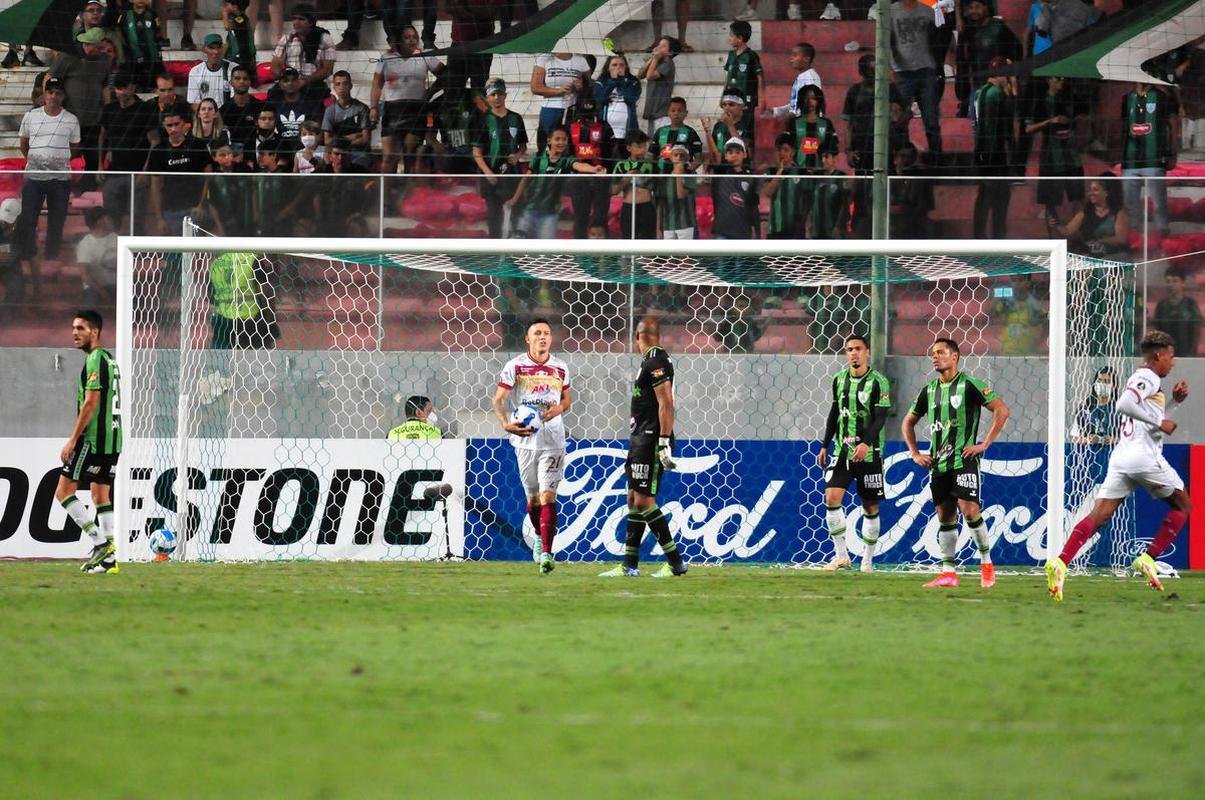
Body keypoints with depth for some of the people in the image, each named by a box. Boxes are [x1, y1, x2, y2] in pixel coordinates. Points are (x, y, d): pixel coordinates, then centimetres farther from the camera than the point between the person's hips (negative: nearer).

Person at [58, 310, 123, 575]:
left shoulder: (95, 360, -12)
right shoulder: (109, 359, 18)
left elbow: (90, 403, -18)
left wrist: (72, 440, -16)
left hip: (93, 439, -9)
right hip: (113, 439, 9)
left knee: (64, 491, -6)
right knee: (101, 495, 10)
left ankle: (100, 542, -13)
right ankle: (108, 557, 6)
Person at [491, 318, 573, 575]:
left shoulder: (560, 368, 4)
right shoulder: (515, 366, -1)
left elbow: (568, 399, 17)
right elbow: (498, 400, -2)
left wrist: (559, 408, -7)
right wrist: (506, 424, -20)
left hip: (552, 440, -1)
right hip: (524, 438, 1)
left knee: (547, 495, -12)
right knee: (532, 496, 12)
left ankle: (546, 553, -17)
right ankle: (540, 536, 38)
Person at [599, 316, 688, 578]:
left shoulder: (655, 362, -15)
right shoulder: (652, 361, 16)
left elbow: (666, 404, -21)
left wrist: (664, 442, -24)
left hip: (651, 439, -11)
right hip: (642, 438, 11)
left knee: (644, 501, -11)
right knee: (634, 499, 12)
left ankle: (676, 562, -8)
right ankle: (629, 565, 15)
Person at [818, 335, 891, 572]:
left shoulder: (878, 382, -8)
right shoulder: (839, 379, 7)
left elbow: (880, 418, -14)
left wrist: (866, 443, -28)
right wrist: (825, 446, 15)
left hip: (869, 453, -3)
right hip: (843, 451, 3)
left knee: (871, 507, 3)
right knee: (831, 498, -13)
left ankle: (867, 560, 14)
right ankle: (841, 555, -8)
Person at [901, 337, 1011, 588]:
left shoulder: (969, 385, -6)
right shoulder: (929, 390, 12)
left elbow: (1002, 410, -9)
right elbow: (908, 422, 25)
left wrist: (984, 444, -11)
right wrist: (915, 453, 13)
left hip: (963, 460, -6)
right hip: (938, 463, 6)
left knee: (969, 511, -14)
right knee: (945, 517, 5)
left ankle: (987, 563, 1)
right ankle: (948, 573, 7)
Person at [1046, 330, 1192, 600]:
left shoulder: (1142, 378, 26)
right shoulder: (1148, 378, -5)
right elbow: (1124, 404, -22)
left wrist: (1174, 401, 23)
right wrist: (1159, 422, -16)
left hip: (1121, 457, 8)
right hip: (1145, 456, -8)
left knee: (1099, 514, -4)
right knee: (1182, 505, 11)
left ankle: (1060, 563, -23)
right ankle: (1148, 559, -1)